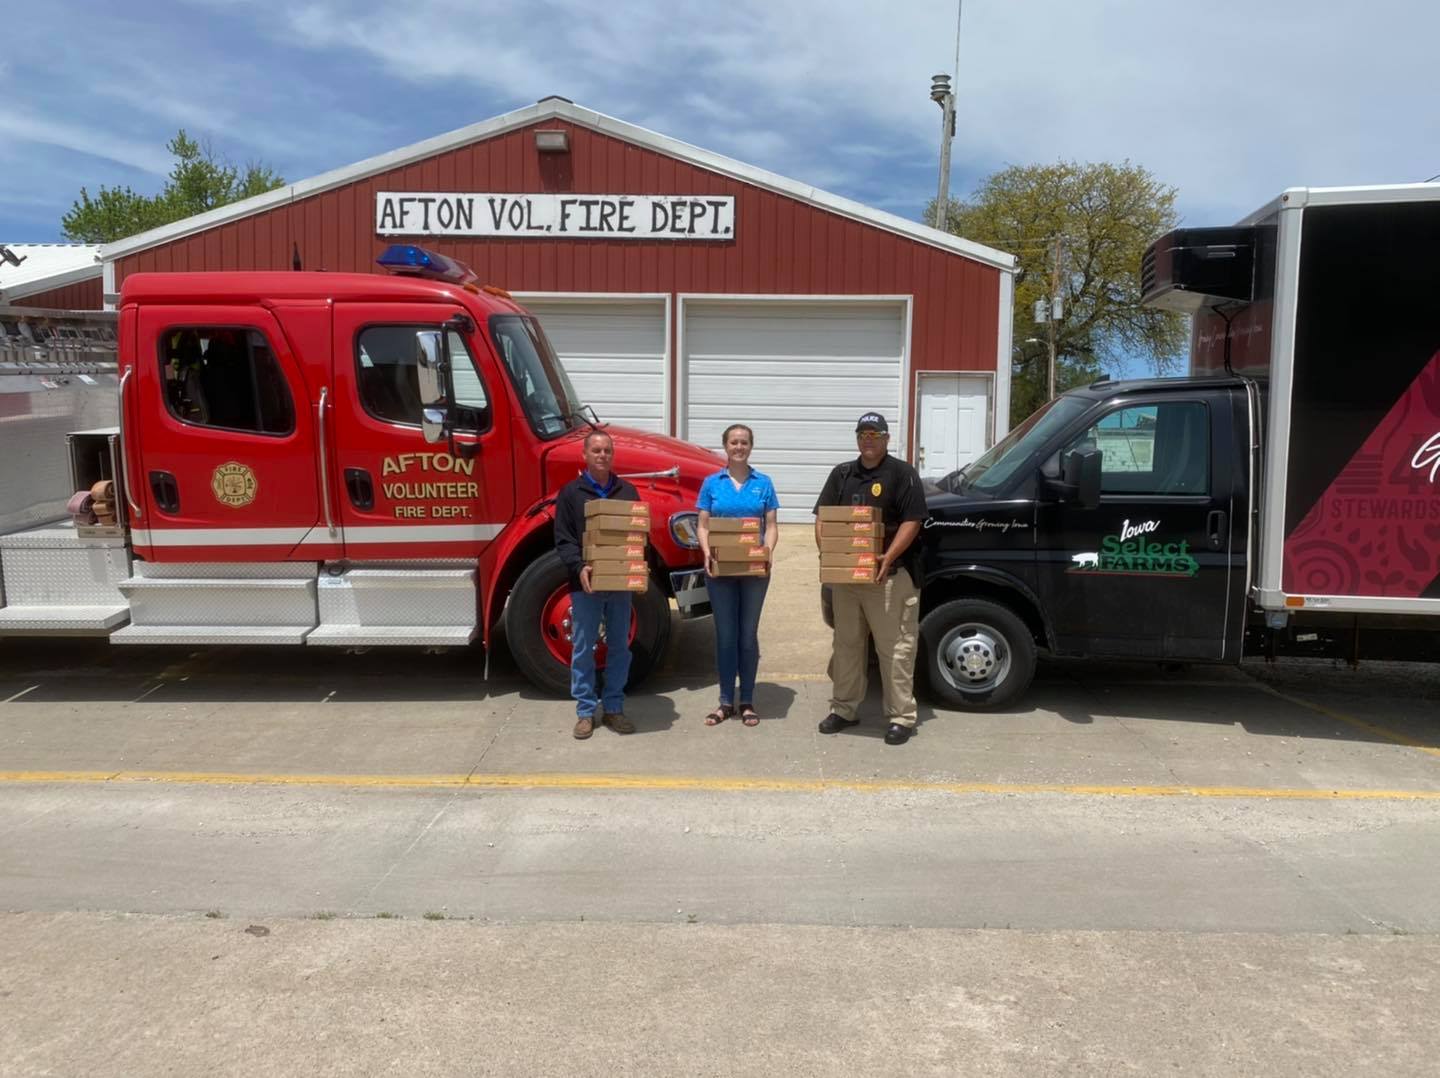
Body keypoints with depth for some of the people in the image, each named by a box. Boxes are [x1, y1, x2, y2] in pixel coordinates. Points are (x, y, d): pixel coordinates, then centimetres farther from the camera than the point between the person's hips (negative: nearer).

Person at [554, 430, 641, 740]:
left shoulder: (628, 491, 8)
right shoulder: (571, 492, 0)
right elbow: (563, 539, -4)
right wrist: (579, 568, -20)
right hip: (585, 584, -3)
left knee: (619, 647, 8)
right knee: (582, 649, 3)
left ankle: (613, 708, 20)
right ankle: (585, 711, 13)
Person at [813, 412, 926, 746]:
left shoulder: (903, 474, -1)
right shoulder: (842, 474, 14)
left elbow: (911, 522, -9)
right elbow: (822, 517, 12)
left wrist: (889, 558, -21)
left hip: (889, 576, -5)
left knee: (894, 647, -4)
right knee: (846, 644, 13)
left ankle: (901, 717, 3)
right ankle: (843, 709, 24)